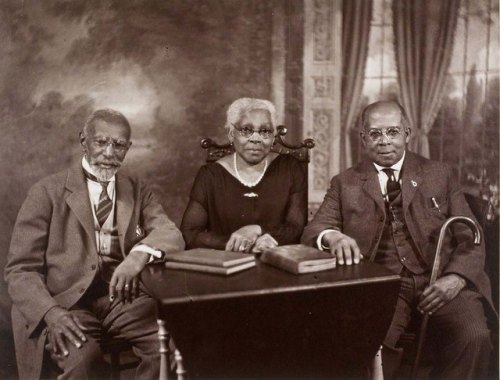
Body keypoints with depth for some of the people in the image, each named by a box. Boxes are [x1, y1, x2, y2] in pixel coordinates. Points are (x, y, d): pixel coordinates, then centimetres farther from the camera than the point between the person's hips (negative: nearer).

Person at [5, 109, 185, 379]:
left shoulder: (137, 190, 12)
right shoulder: (48, 191, 2)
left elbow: (171, 234, -4)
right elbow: (20, 269, -1)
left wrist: (139, 255, -27)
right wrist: (51, 312, -21)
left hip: (124, 299, 3)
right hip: (67, 302, -3)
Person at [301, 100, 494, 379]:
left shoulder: (439, 174, 14)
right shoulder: (345, 183, 13)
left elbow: (470, 238, 10)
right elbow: (312, 231, 4)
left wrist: (456, 278, -11)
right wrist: (332, 236, -21)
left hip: (441, 282, 2)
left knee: (474, 338, -26)